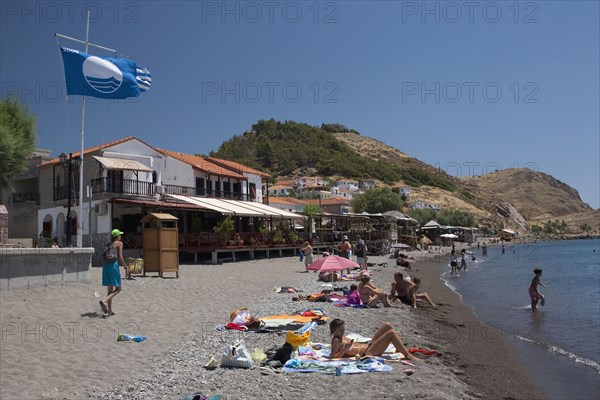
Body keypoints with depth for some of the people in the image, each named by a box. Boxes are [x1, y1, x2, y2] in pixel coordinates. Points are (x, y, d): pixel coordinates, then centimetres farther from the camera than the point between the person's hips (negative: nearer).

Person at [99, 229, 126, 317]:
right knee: (118, 289, 0)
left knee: (110, 290, 11)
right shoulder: (119, 243, -1)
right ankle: (104, 301, -22)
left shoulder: (109, 244, 18)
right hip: (113, 265, -7)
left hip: (106, 265, 7)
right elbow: (120, 257, -10)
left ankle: (109, 311, 10)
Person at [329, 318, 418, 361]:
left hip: (368, 346, 11)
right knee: (392, 333, -18)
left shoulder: (342, 337, 14)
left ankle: (400, 348, 12)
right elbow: (334, 357, -24)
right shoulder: (336, 341, -13)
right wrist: (345, 348, -31)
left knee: (387, 325, 4)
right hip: (367, 353, -11)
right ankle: (408, 356, -10)